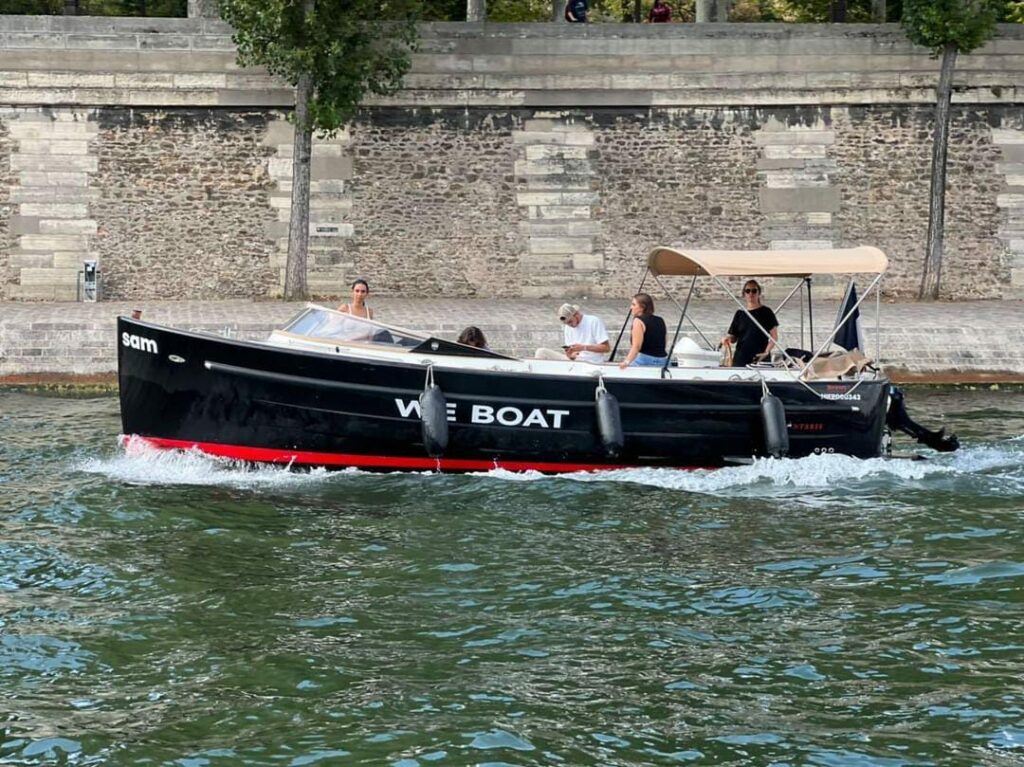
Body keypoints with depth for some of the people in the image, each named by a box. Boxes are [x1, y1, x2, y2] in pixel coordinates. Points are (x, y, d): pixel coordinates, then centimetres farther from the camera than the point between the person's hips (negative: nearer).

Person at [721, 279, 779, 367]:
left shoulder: (766, 312, 4)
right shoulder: (740, 314, 14)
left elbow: (774, 337, 1)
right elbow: (733, 337, 15)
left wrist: (766, 352, -11)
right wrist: (727, 339, -7)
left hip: (759, 360, -3)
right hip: (740, 359, 3)